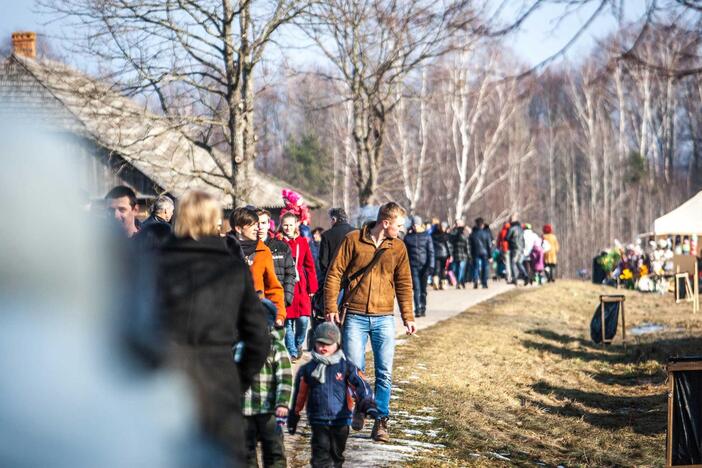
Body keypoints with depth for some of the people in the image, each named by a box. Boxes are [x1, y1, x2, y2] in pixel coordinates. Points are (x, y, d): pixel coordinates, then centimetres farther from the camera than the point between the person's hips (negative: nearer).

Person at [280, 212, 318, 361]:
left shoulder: (302, 242, 6)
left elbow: (309, 265, 9)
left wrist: (312, 287, 6)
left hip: (300, 287, 1)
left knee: (303, 319, -7)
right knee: (287, 321, 0)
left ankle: (298, 344, 20)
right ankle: (292, 352, 11)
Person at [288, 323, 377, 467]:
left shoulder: (346, 367, -1)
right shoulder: (307, 370, 2)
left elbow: (361, 385, -8)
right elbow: (299, 396, 10)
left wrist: (368, 404, -25)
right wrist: (293, 418, 15)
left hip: (341, 420, 1)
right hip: (318, 421, -1)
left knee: (336, 455, 14)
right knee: (321, 455, -9)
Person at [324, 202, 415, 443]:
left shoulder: (398, 247, 5)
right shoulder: (353, 240, -3)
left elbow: (404, 284, 11)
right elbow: (334, 273, -1)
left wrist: (408, 317, 6)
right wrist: (331, 307, -7)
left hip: (384, 319, 2)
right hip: (355, 317, -2)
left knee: (384, 373, 0)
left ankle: (380, 422, 8)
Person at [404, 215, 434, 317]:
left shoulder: (426, 236, 3)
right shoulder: (408, 237, 6)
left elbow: (431, 251, 0)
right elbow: (405, 253, 10)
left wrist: (431, 266, -8)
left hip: (424, 266, 0)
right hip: (413, 266, 0)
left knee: (423, 289, 7)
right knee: (416, 288, -10)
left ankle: (423, 309, 17)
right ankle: (418, 310, -14)